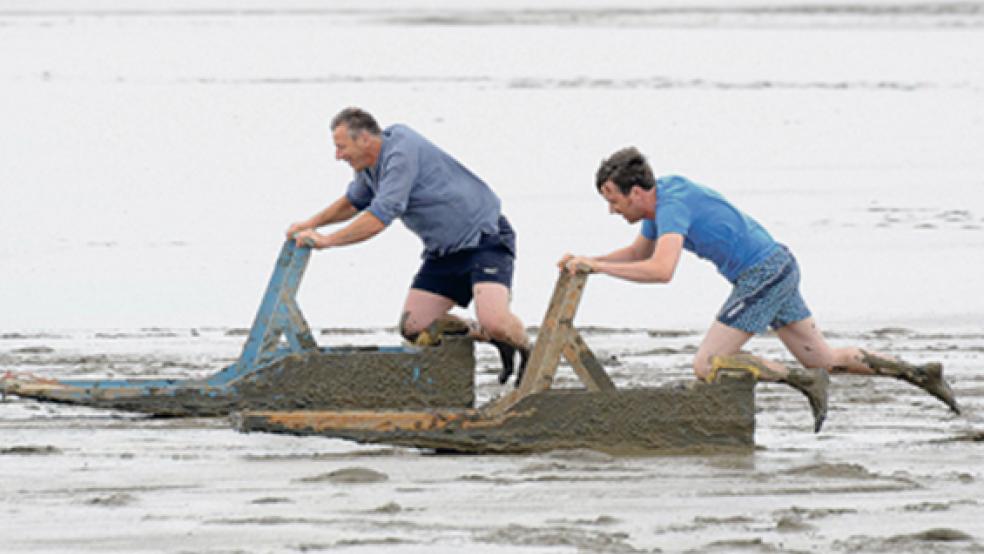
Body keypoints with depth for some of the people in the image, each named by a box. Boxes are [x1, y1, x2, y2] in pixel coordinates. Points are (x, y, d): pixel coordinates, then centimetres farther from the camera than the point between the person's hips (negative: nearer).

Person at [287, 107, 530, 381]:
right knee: (413, 328, -3)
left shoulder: (402, 153, -23)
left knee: (493, 322, -28)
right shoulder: (371, 164, 8)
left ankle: (525, 349, 6)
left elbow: (378, 220, -26)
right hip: (444, 251, 9)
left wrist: (327, 240, -18)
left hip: (485, 238, -9)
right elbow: (353, 201, 29)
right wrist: (312, 223, 15)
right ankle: (485, 335, 16)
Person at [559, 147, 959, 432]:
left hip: (762, 276, -10)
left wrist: (597, 265, -29)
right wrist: (587, 261, 12)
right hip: (778, 267, 10)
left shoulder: (673, 206, -21)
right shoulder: (661, 195, 9)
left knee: (707, 367, -11)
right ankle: (919, 374, 17)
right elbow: (638, 254, 26)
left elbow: (660, 270, -36)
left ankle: (806, 381, -12)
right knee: (824, 359, 17)